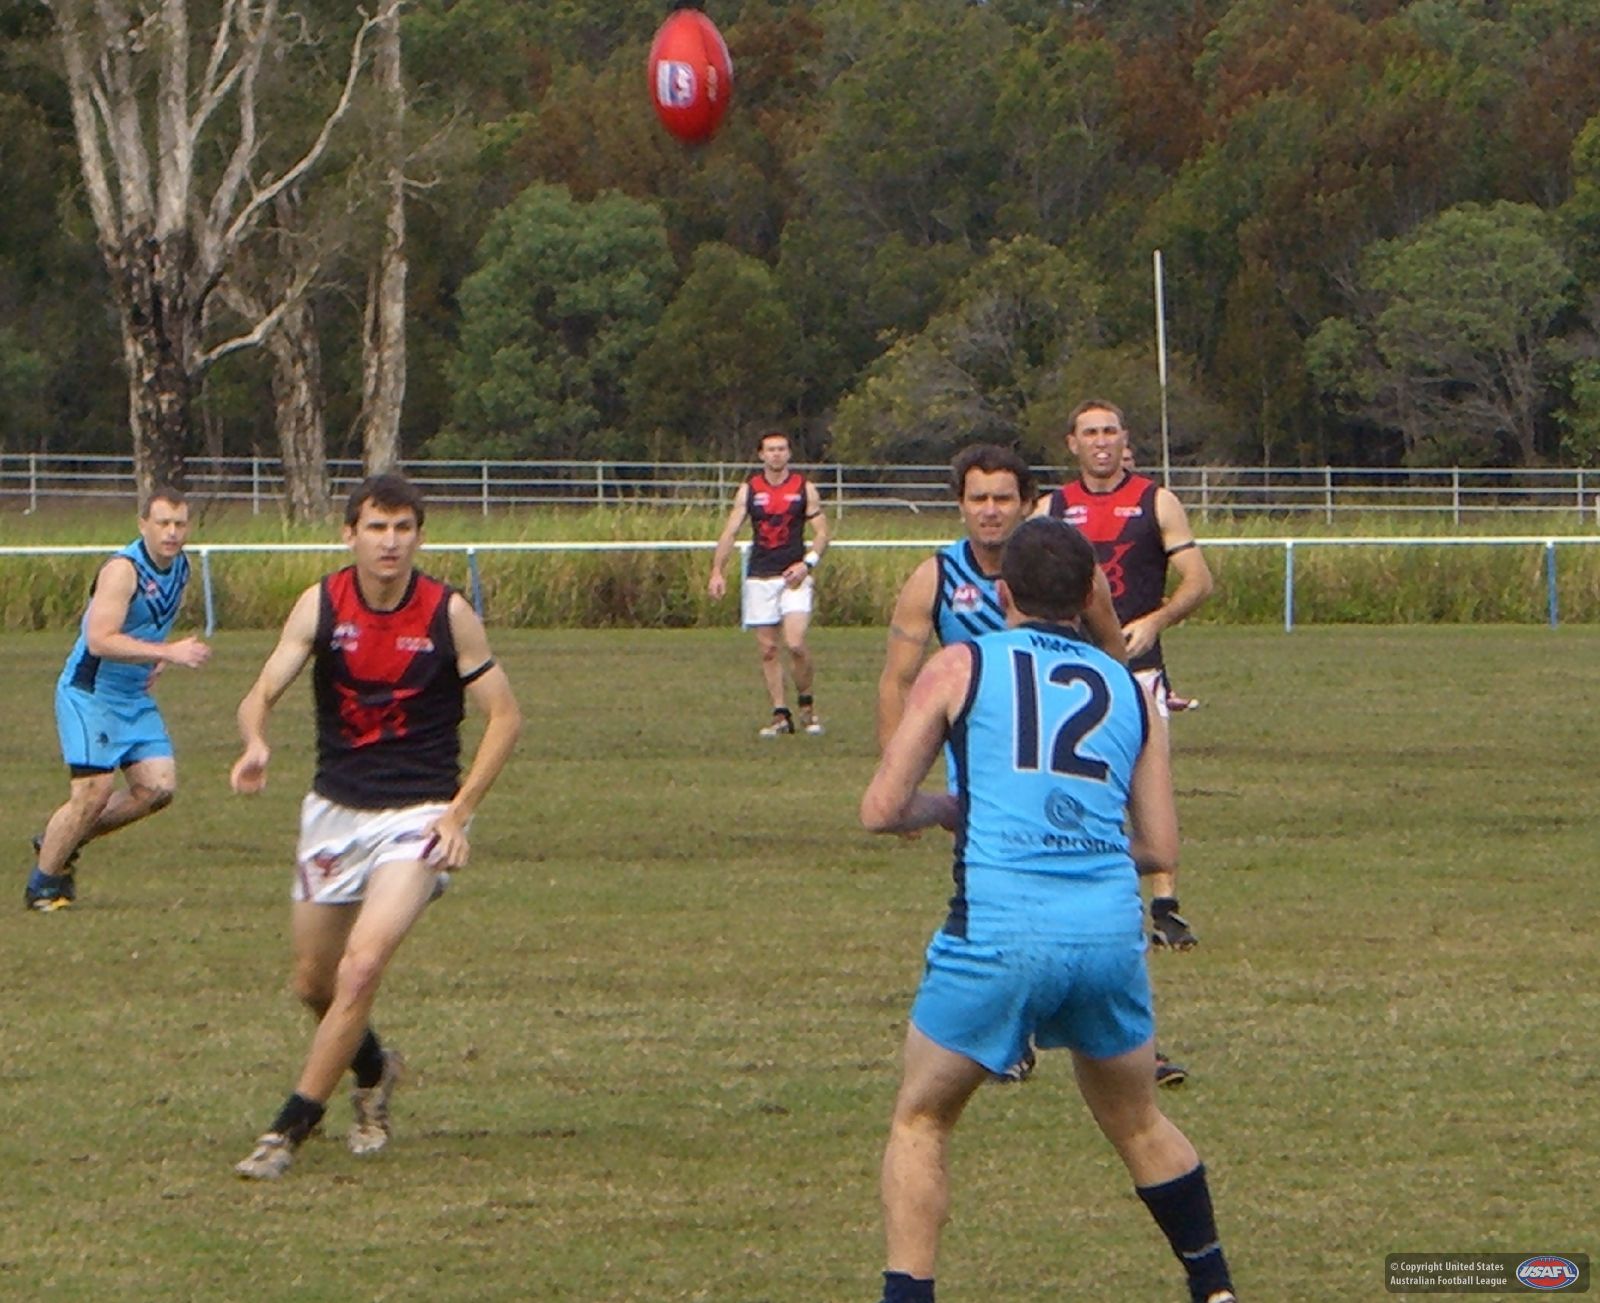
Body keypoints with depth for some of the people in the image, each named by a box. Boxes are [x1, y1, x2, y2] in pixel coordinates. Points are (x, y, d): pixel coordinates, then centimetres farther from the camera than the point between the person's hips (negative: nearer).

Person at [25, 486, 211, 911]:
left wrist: (157, 664, 7)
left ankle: (59, 842, 17)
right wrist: (168, 652, -35)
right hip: (90, 695, -8)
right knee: (94, 791, -13)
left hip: (136, 698, 8)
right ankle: (41, 884, 5)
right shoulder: (123, 570, -21)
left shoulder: (179, 568, 5)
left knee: (158, 787, -1)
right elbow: (100, 640, -31)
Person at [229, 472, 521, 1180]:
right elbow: (262, 692, -14)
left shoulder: (449, 614, -9)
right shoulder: (321, 605, -6)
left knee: (362, 966, -21)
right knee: (314, 983, 13)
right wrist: (255, 743, -38)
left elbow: (504, 716, -2)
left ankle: (289, 1129, -15)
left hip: (417, 814, -3)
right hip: (334, 807, 3)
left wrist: (459, 811, -11)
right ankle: (373, 1071, 45)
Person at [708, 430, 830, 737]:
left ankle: (806, 704, 6)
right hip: (759, 578, 2)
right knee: (767, 649, 2)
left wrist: (807, 563, -13)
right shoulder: (749, 490, 6)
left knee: (795, 644, -16)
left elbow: (822, 533, 3)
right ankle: (780, 715, 9)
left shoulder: (804, 488, 3)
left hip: (793, 576, -2)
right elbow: (730, 532, 4)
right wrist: (717, 571, -7)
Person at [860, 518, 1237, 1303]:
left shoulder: (960, 668, 8)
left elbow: (881, 811, 5)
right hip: (1112, 932, 3)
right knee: (1137, 1125, 26)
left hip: (998, 932, -3)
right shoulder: (1127, 690, 17)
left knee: (919, 1123, 15)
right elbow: (1160, 848, 17)